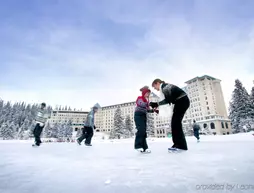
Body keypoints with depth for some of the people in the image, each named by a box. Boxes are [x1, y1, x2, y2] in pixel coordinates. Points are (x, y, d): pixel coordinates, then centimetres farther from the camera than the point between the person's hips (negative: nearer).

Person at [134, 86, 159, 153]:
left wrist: (154, 110, 3)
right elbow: (142, 105, -21)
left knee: (144, 131, 3)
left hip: (144, 116, 8)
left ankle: (144, 147, 5)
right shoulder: (139, 98, -2)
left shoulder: (147, 100, 21)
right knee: (141, 130, -20)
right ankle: (138, 145, -13)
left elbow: (147, 110, 17)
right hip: (138, 115, -8)